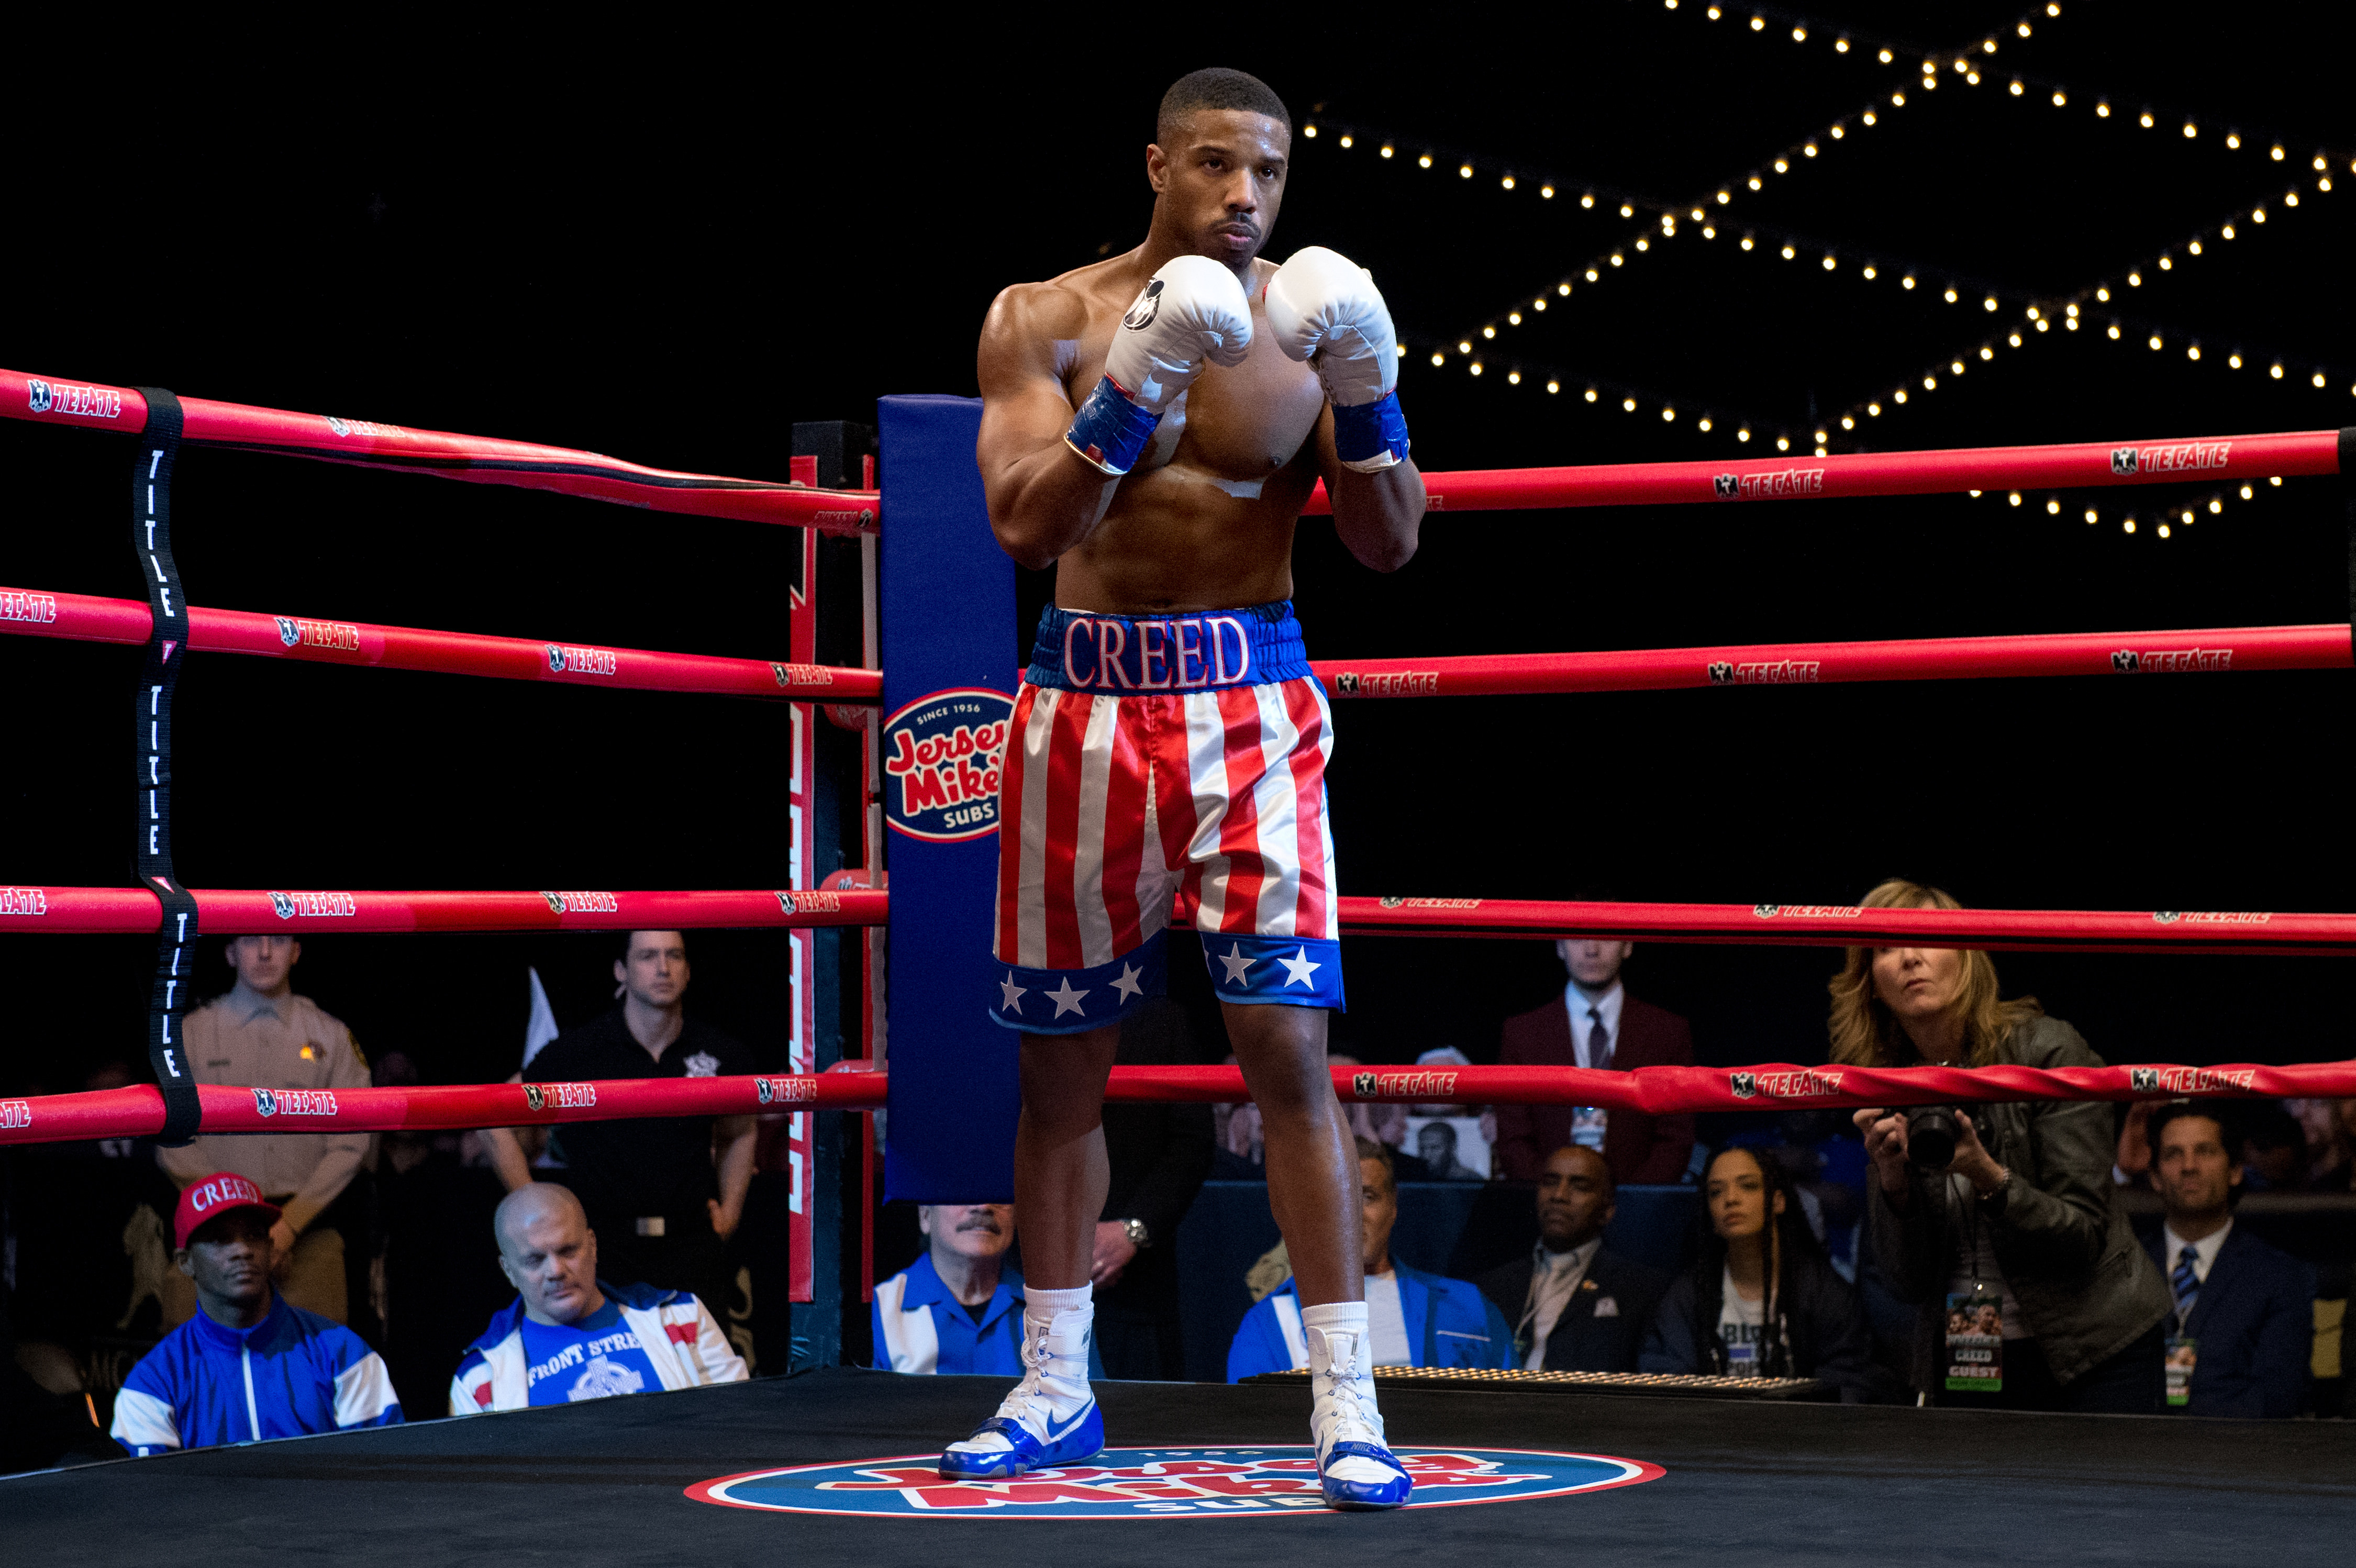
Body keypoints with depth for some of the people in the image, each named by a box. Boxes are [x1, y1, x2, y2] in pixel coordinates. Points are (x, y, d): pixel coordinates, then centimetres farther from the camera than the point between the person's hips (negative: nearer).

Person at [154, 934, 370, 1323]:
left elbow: (349, 1144, 6)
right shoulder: (192, 1032, 10)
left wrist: (290, 1225, -7)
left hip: (307, 1229, 1)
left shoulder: (331, 1036, 12)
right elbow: (173, 1144, 5)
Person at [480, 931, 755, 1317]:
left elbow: (739, 1133, 27)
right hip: (606, 1248, -2)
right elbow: (495, 1123, 5)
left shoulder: (721, 1054, 7)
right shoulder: (577, 1051, -2)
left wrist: (730, 1210, 14)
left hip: (693, 1245, 2)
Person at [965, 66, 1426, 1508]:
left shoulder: (1306, 320, 1)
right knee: (1062, 1055, 9)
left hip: (1251, 705, -1)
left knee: (1285, 1038, -11)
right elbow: (1025, 525, -12)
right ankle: (1056, 1390, 23)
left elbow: (1392, 544, -2)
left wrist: (1365, 397, -18)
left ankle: (1347, 1402, -7)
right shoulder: (1047, 322, 0)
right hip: (1086, 701, 1)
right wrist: (1133, 387, -23)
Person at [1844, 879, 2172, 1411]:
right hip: (1960, 1363, 3)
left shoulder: (2047, 1051, -9)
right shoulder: (1884, 1095, 2)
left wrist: (1988, 1177, -27)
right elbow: (1906, 1282, -2)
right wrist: (1892, 1181, -18)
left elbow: (2084, 1237, -12)